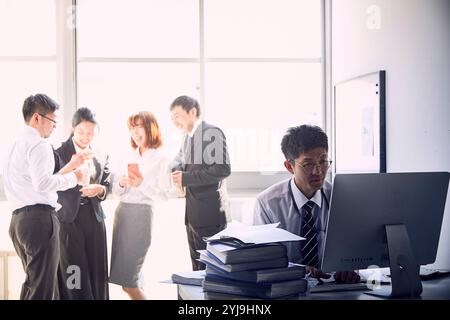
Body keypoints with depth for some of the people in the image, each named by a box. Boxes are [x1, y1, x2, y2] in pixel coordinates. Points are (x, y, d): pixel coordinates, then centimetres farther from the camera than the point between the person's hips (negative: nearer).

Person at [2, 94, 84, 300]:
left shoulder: (17, 145, 22)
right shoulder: (39, 144, -8)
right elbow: (42, 183, -21)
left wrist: (68, 168, 21)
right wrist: (72, 178, -8)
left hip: (19, 219, 10)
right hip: (39, 217, -10)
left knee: (33, 283, 18)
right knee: (42, 288, -7)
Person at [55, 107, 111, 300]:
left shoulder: (100, 156, 12)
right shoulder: (59, 152, -2)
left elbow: (108, 184, 15)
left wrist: (100, 189, -7)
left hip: (94, 216, 4)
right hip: (69, 216, -4)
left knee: (96, 268, 6)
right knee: (73, 271, -5)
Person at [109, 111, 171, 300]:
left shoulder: (161, 159, -5)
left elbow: (163, 195, -10)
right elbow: (116, 191, 14)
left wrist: (142, 183, -22)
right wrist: (121, 184, -7)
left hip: (141, 214, -7)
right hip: (121, 213, 7)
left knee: (127, 280, -6)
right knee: (126, 274, 12)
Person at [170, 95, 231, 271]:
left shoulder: (211, 133, -11)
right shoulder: (188, 137, 16)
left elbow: (223, 169, -22)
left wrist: (186, 178, -22)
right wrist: (177, 170, 1)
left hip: (209, 213, -9)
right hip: (193, 214, 9)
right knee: (198, 267, 15)